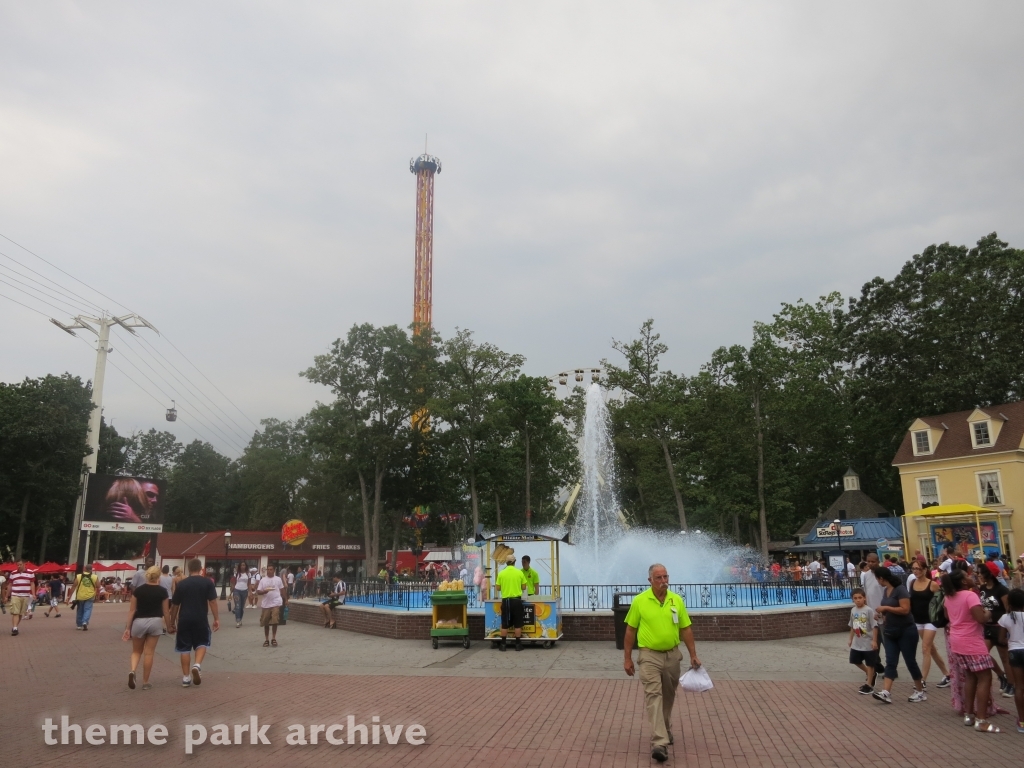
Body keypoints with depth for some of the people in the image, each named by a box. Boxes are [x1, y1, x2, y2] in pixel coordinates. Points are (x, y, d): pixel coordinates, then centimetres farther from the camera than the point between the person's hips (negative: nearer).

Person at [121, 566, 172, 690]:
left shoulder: (138, 590, -1)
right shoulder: (162, 591, -3)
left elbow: (132, 611, -1)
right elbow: (166, 611, 0)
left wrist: (128, 628, 4)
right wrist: (169, 626, 13)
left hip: (139, 622, 1)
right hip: (155, 622, -1)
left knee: (136, 651, 18)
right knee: (149, 653, 7)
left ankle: (133, 671, -9)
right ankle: (145, 683, 12)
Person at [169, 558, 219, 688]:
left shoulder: (181, 584, 5)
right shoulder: (207, 582, 0)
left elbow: (174, 605, 7)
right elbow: (212, 601, -6)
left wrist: (172, 622, 17)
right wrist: (216, 619, -1)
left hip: (184, 620, 1)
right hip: (201, 619, -1)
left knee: (184, 647, 10)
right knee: (202, 643, 16)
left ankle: (186, 677, 10)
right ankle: (197, 665, -8)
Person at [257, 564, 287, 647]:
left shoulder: (278, 579, 5)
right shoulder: (263, 580, 4)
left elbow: (282, 590, 13)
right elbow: (258, 592, 0)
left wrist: (286, 600, 13)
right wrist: (264, 591, -20)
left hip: (276, 603, -2)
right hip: (266, 604, 2)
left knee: (274, 621, -12)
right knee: (266, 623, 7)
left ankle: (274, 639, 1)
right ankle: (266, 639, 21)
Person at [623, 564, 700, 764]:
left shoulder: (677, 600, -1)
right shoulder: (639, 601, -9)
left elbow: (686, 629, 5)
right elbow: (630, 630, -2)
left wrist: (693, 655, 2)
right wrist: (627, 658, -3)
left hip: (672, 655, 3)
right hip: (650, 656, -3)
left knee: (668, 696, 17)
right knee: (653, 695, -13)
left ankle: (665, 730, 39)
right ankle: (659, 743, -18)